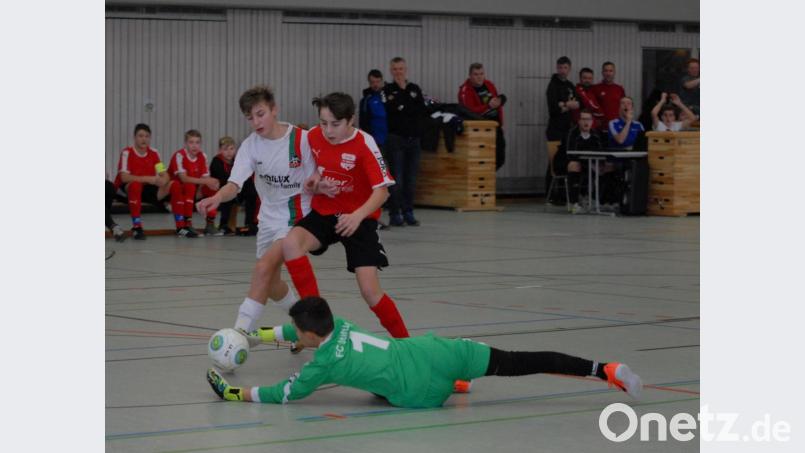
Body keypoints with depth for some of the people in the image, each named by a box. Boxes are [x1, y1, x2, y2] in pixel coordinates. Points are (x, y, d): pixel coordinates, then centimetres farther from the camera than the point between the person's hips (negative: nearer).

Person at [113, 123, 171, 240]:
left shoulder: (154, 153, 1)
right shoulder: (127, 153, -14)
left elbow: (165, 176, -4)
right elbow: (124, 177, -26)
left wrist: (163, 181, -30)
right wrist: (148, 179, -34)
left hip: (145, 190, 5)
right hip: (125, 189, -5)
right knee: (136, 185, -39)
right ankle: (136, 227, -32)